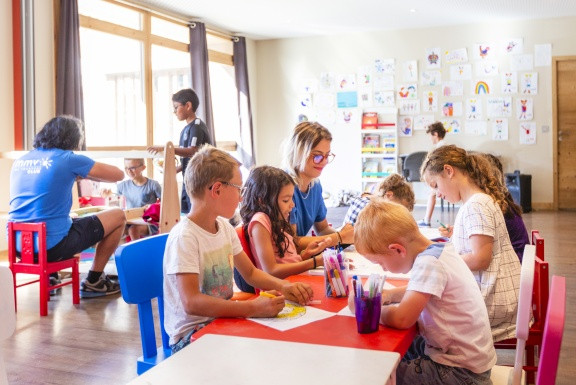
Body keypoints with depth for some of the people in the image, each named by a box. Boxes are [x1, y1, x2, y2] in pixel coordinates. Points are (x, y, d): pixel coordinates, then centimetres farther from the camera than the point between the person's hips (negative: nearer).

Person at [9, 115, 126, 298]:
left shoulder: (20, 161, 10)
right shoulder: (69, 159, -7)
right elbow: (118, 174, 0)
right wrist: (84, 174, 15)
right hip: (52, 246, -7)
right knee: (118, 216, 9)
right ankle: (93, 282, 17)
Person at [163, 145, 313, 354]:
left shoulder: (225, 227, 8)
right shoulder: (184, 237, -20)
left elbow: (250, 272, 18)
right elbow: (191, 303, -29)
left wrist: (283, 285, -2)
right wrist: (252, 308, -35)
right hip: (190, 335, -8)